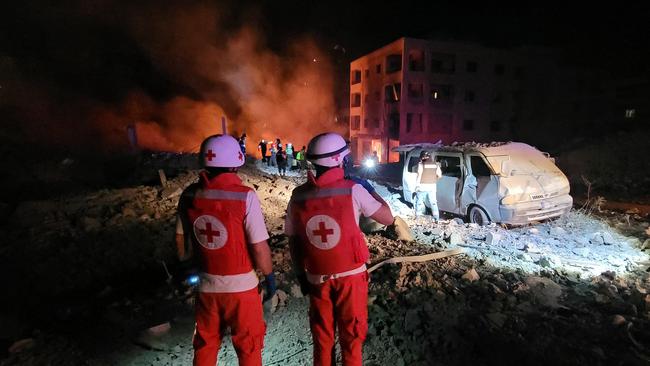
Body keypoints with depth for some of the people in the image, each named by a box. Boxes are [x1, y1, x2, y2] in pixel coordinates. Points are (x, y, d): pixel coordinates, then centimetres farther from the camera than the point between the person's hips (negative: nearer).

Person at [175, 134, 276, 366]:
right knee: (248, 346, 17)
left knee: (205, 345, 25)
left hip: (206, 285, 4)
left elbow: (181, 241, 6)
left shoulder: (190, 195, -6)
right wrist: (270, 276, -2)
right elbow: (259, 248, -18)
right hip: (241, 286, -4)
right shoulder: (245, 196, -21)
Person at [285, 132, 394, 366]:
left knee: (321, 337, 21)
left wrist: (300, 275, 12)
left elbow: (293, 241, 0)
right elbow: (388, 219, -5)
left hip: (317, 278, 3)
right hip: (351, 276, -2)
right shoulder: (352, 191, -16)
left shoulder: (298, 196, -7)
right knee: (351, 334, 18)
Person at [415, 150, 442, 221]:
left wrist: (417, 185, -9)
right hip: (432, 186, 4)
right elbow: (439, 175, 5)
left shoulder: (421, 164, -9)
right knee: (433, 203, 11)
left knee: (419, 202, 9)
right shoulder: (435, 165, 5)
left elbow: (419, 175, -13)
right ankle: (436, 218, 10)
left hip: (422, 186, -4)